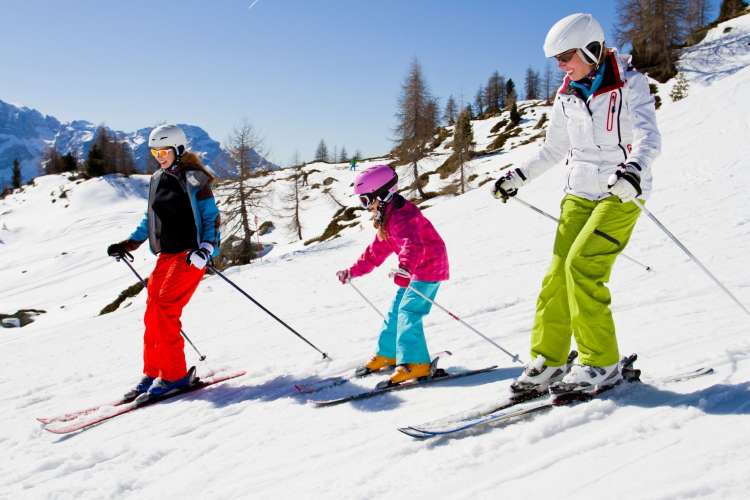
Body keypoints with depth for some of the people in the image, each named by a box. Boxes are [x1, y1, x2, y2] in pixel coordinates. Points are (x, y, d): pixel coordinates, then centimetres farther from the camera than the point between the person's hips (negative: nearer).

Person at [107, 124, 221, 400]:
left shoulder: (194, 178, -6)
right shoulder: (157, 180, 15)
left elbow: (212, 218, -7)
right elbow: (150, 219, 25)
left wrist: (206, 249, -21)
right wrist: (128, 244, 17)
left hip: (190, 255, -7)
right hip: (166, 256, 7)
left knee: (165, 309, -16)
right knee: (152, 314, 3)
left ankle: (175, 374, -8)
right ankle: (153, 372, 13)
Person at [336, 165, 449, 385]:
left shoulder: (401, 217, -25)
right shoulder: (385, 219, 10)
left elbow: (412, 245, -43)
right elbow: (375, 252, 19)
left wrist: (405, 267, -62)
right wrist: (352, 271, 21)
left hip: (430, 268, -11)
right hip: (413, 270, 11)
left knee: (408, 312, -20)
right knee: (396, 310, 16)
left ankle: (415, 363, -22)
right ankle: (388, 354, 31)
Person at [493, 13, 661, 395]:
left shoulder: (629, 85, -7)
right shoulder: (567, 96, 9)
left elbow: (649, 137, -21)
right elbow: (554, 149, 20)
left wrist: (633, 168, -41)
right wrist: (519, 176, 14)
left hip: (620, 193, -5)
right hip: (579, 192, 6)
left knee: (581, 265, -20)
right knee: (558, 273, -4)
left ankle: (601, 363, -7)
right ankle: (547, 362, 5)